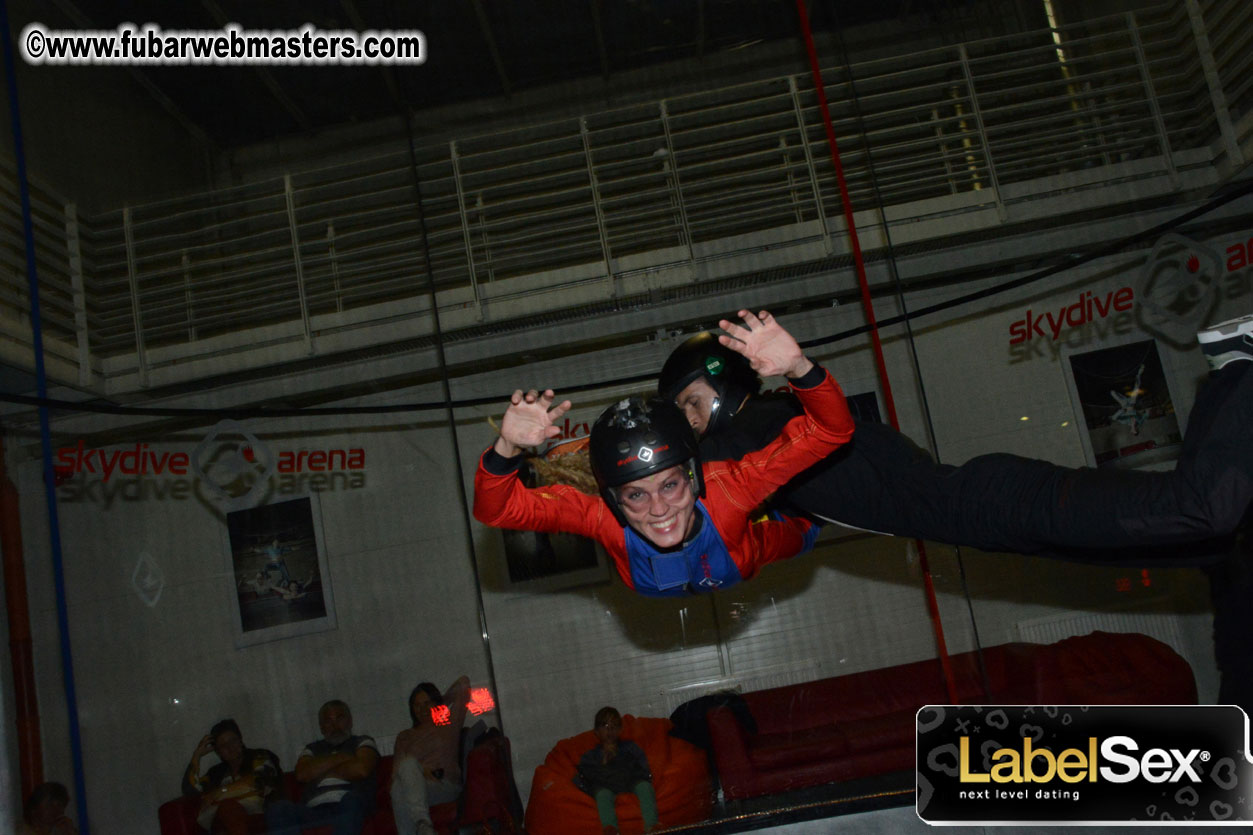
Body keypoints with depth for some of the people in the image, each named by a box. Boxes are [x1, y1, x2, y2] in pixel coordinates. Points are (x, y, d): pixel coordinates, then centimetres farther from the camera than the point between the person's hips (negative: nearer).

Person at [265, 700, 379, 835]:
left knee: (351, 800, -39)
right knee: (277, 809, -28)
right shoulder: (313, 748, 29)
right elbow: (302, 774, 7)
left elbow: (361, 770, -1)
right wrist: (339, 758, 4)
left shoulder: (362, 742, 22)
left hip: (349, 809, -2)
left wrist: (322, 770, 10)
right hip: (314, 811, 3)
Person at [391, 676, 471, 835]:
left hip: (447, 787, -2)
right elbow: (397, 769, 11)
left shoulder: (449, 725, 22)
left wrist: (442, 702, 35)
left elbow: (463, 683, 21)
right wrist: (419, 772, -10)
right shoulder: (404, 737, 28)